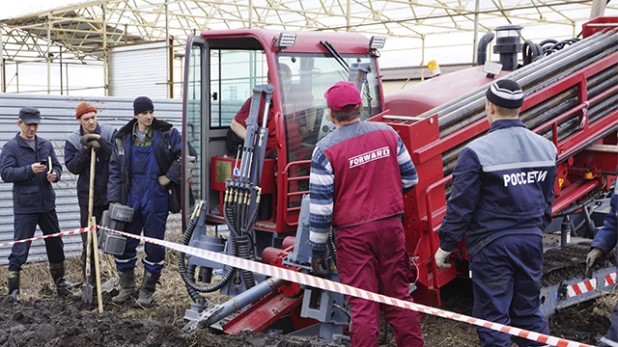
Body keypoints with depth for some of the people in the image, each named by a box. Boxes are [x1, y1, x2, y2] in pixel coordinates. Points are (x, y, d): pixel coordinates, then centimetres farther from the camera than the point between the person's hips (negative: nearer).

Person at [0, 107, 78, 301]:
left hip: (47, 203, 5)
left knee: (55, 244, 15)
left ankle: (60, 281, 30)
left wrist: (54, 174, -11)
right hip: (24, 206, -5)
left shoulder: (46, 145, 10)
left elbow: (57, 167, 12)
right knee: (20, 249, -3)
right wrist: (29, 170, -26)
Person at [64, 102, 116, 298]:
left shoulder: (111, 134, -3)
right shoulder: (73, 140, 2)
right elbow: (72, 167, -5)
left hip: (111, 194, -1)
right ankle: (89, 284, 13)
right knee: (88, 242, 5)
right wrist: (85, 150, -17)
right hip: (88, 196, 2)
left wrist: (101, 142, -22)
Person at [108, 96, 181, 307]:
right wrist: (114, 199, 1)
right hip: (131, 198, 3)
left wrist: (169, 177, -9)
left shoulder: (167, 133, -3)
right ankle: (126, 288, 23)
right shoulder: (123, 138, 5)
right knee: (124, 242, 7)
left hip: (156, 198, -3)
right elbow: (115, 170, 6)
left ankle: (147, 291, 16)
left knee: (154, 244, 2)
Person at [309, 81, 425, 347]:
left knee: (363, 306, 4)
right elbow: (410, 178, 9)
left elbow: (320, 205, -11)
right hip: (391, 226, 4)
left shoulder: (326, 149, -11)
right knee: (399, 297, 15)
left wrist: (317, 249, -1)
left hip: (353, 235, -4)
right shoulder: (387, 133, 0)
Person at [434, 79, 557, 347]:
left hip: (491, 244, -6)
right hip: (531, 240, 6)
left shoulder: (477, 151, -17)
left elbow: (460, 206, -14)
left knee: (493, 317, 5)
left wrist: (445, 245, -3)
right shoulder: (546, 148, 2)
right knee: (529, 312, 19)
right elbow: (548, 200, 13)